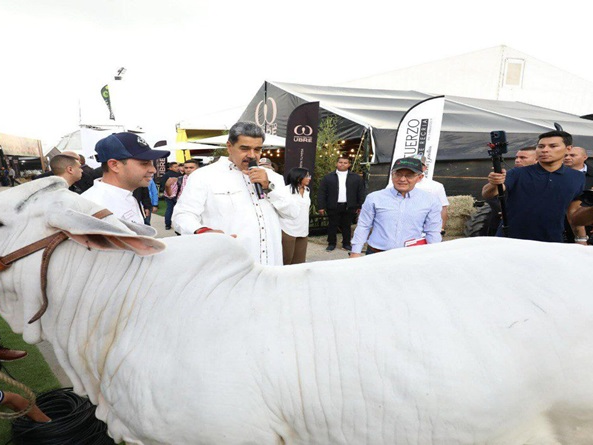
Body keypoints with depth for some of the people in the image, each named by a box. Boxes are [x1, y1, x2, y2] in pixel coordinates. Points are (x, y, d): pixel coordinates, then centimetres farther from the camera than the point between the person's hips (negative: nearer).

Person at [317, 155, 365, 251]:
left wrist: (360, 206, 0)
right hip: (333, 206, 0)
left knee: (346, 226, 9)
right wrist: (321, 207, -5)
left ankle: (346, 243, 21)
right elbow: (321, 193, 1)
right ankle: (331, 243, 19)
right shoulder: (328, 177, 3)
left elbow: (361, 192, 6)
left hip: (349, 207, 1)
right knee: (332, 225, 7)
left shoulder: (356, 178, 6)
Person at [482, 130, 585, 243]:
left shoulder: (577, 178, 3)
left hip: (551, 242, 3)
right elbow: (486, 195, -21)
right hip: (509, 239, -2)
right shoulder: (517, 174, -8)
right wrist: (494, 184, -42)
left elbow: (574, 210, 13)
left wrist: (582, 238, 8)